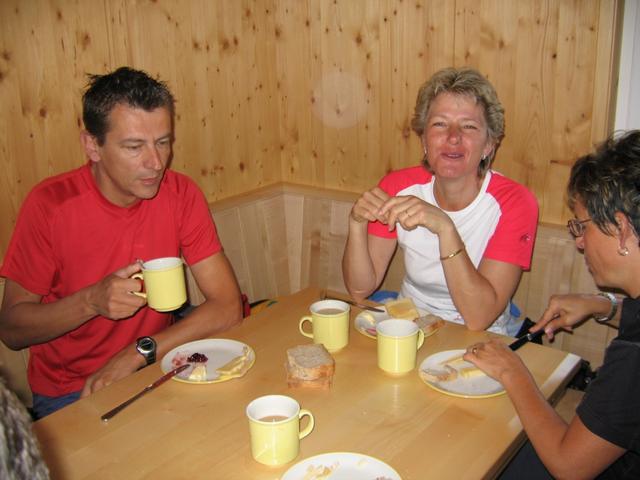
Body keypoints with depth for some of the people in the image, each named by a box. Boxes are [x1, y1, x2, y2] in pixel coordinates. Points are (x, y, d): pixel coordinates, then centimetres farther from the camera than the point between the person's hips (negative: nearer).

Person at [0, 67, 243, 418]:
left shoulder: (181, 195, -10)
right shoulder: (51, 204, -14)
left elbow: (228, 306, -12)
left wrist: (139, 352, -21)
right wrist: (92, 301, -25)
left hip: (153, 370, 2)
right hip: (67, 392, -2)